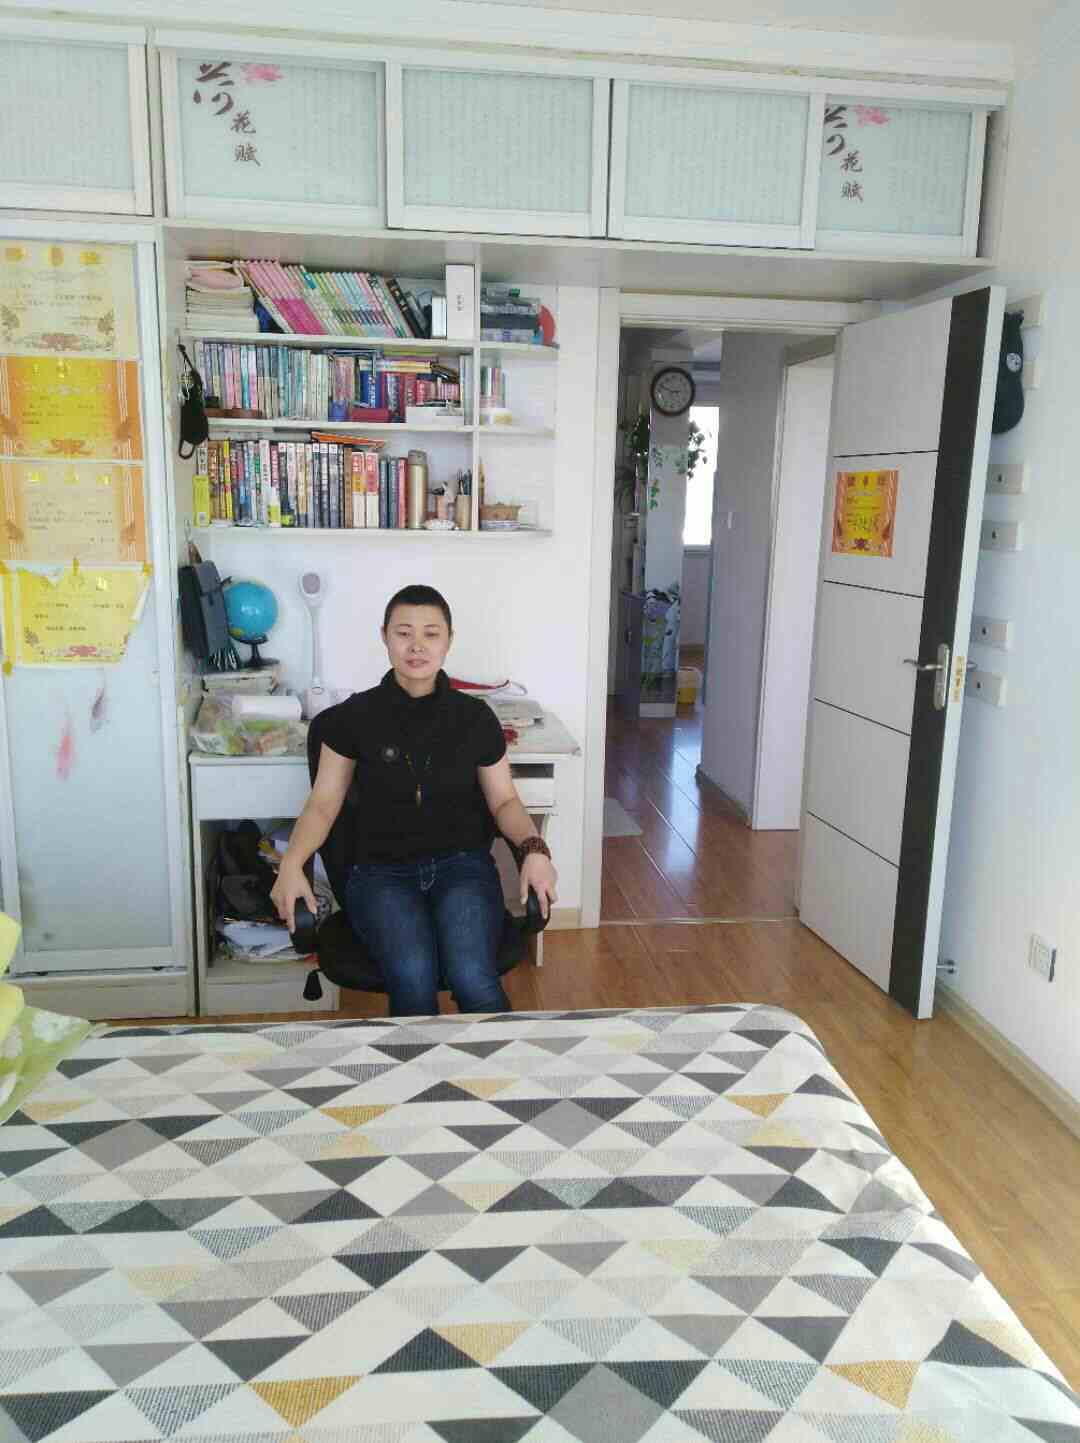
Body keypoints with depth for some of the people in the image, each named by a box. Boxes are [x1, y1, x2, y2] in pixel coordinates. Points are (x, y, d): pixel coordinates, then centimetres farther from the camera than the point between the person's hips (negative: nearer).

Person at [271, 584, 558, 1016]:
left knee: (473, 978, -29)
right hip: (381, 871, 0)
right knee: (413, 979, -31)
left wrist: (533, 850, -9)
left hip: (462, 866, 1)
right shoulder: (354, 716, 2)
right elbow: (323, 804, 4)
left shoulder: (475, 717, 4)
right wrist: (292, 862, -14)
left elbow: (504, 801, 10)